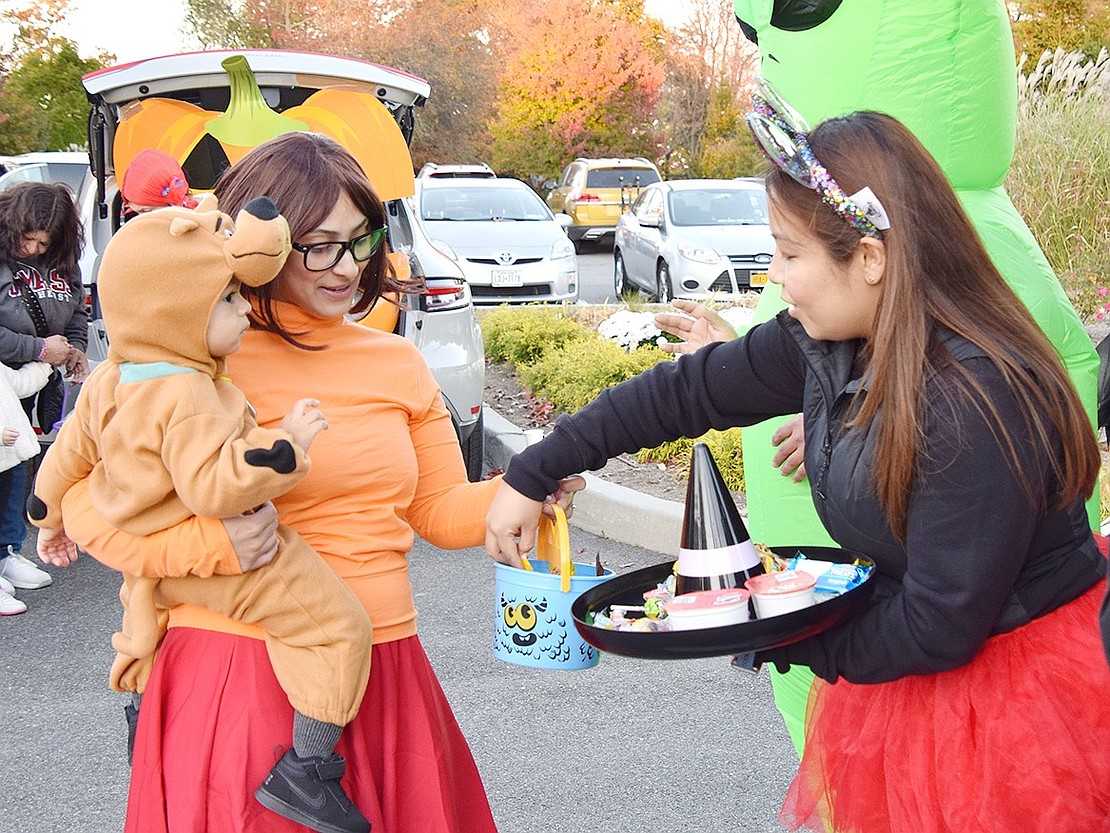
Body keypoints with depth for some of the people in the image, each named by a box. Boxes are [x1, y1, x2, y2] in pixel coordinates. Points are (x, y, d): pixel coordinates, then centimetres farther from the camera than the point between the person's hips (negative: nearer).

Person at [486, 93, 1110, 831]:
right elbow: (684, 394, 1)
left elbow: (941, 626, -26)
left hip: (1016, 685, -7)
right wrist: (532, 476, 4)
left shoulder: (974, 404, -32)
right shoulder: (823, 343, -9)